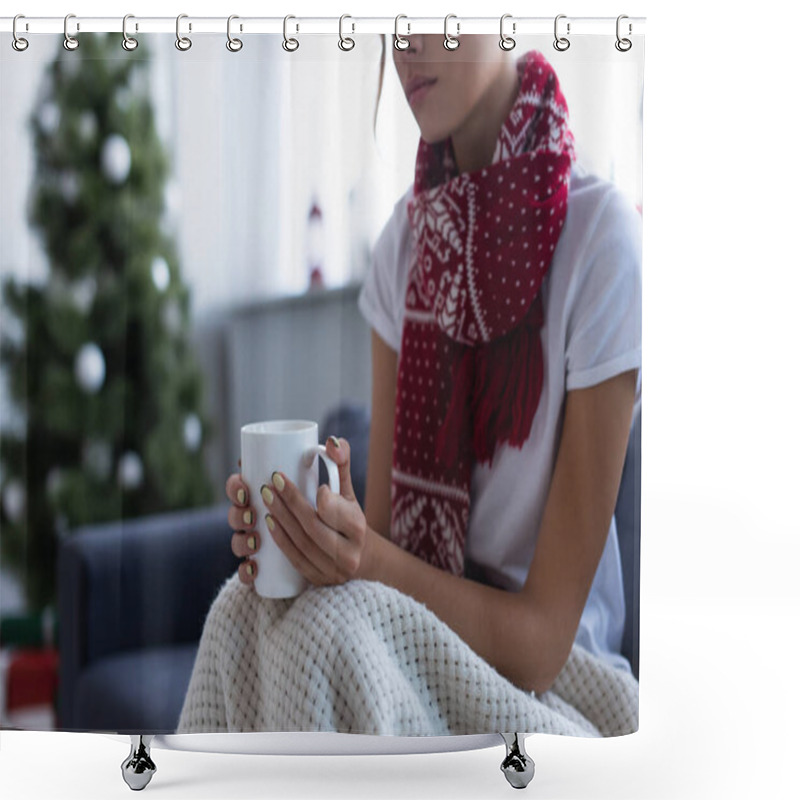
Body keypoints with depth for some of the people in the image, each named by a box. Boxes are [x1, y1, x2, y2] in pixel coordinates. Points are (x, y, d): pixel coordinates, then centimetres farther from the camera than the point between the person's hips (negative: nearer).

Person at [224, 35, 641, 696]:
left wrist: (376, 565, -31)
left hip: (552, 691, -3)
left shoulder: (602, 239, -17)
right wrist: (314, 539, -21)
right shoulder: (405, 236, 0)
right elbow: (386, 523, -1)